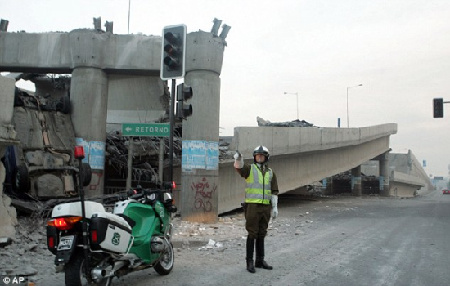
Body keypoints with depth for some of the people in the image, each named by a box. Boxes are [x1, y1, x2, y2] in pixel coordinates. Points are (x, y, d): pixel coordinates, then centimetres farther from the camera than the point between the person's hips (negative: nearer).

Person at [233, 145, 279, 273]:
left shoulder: (270, 172, 11)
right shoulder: (249, 168, -1)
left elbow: (274, 191, 10)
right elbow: (239, 167, -25)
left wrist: (275, 207, 1)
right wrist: (238, 158, -48)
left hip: (265, 207, 4)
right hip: (252, 205, -4)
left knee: (261, 234, 11)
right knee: (252, 234, -3)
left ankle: (260, 260, 20)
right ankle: (249, 261, 7)